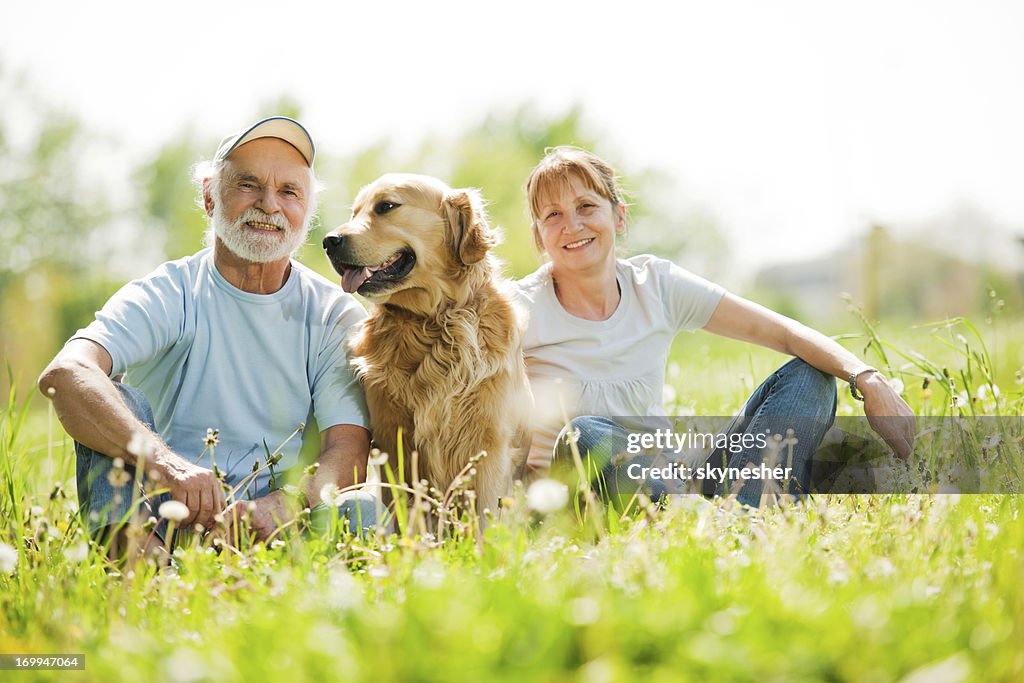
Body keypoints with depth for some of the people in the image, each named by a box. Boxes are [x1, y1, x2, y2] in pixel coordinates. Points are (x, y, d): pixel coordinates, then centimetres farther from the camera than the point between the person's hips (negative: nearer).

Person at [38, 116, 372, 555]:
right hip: (160, 514, 0)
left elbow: (349, 451, -8)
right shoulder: (169, 296, -3)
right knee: (116, 399, -24)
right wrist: (162, 462, -43)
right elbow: (63, 375, -23)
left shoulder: (337, 316, 4)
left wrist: (276, 508, -31)